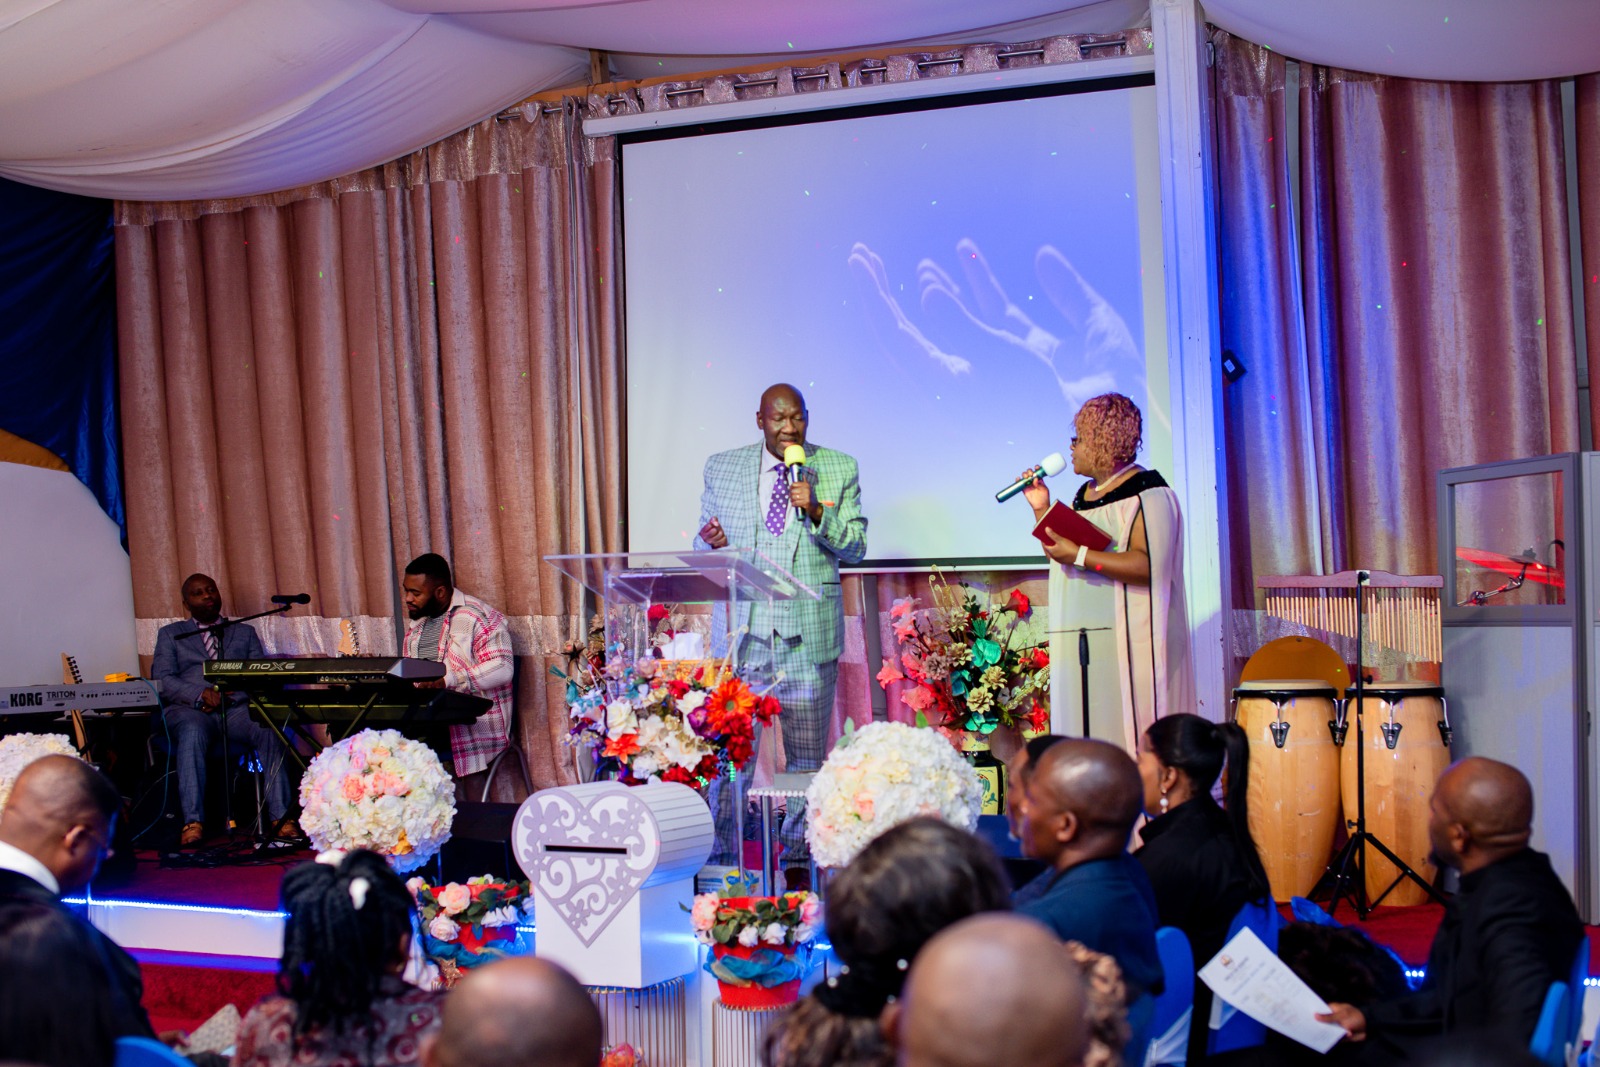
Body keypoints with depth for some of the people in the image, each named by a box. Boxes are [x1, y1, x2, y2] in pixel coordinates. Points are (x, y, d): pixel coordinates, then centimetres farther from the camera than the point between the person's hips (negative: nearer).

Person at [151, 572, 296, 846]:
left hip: (237, 708, 1)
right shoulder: (170, 634, 22)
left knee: (269, 728, -32)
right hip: (191, 710, -1)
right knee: (192, 732, -38)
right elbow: (162, 680, 6)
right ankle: (193, 822, -41)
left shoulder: (245, 632, 26)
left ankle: (281, 817, -36)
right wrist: (200, 695, -13)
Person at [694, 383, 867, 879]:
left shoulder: (839, 469, 6)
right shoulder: (721, 468, 10)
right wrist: (711, 542, -9)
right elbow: (705, 544, 14)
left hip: (809, 632, 0)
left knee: (807, 754, 5)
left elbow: (855, 548, 2)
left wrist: (817, 511, -14)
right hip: (741, 628, 1)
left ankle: (798, 861, 16)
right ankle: (725, 864, 11)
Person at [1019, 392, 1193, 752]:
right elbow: (1062, 554, 23)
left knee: (1126, 729, -7)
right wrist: (1041, 509, 12)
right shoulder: (1084, 493, 16)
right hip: (1084, 639, 8)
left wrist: (1079, 556, -22)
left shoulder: (1146, 493, -10)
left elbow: (1149, 565, -22)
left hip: (1128, 641, -8)